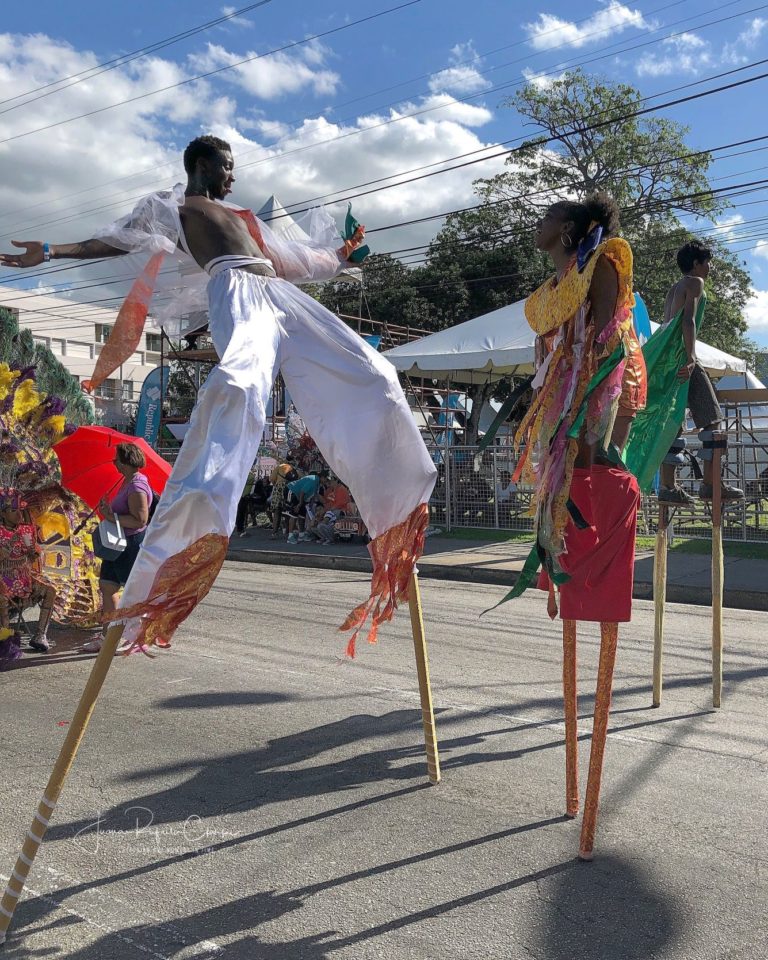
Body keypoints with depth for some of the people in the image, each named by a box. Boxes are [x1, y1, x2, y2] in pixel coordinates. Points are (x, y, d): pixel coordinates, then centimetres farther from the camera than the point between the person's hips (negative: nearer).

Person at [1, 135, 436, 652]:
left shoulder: (240, 215, 37)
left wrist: (340, 256, 49)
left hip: (280, 294, 7)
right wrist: (52, 251, -4)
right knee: (239, 380, -40)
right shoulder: (170, 206, 20)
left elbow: (287, 257, 42)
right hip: (235, 289, -7)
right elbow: (118, 241, 9)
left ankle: (397, 503, 5)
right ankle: (195, 515, -48)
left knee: (369, 375, -3)